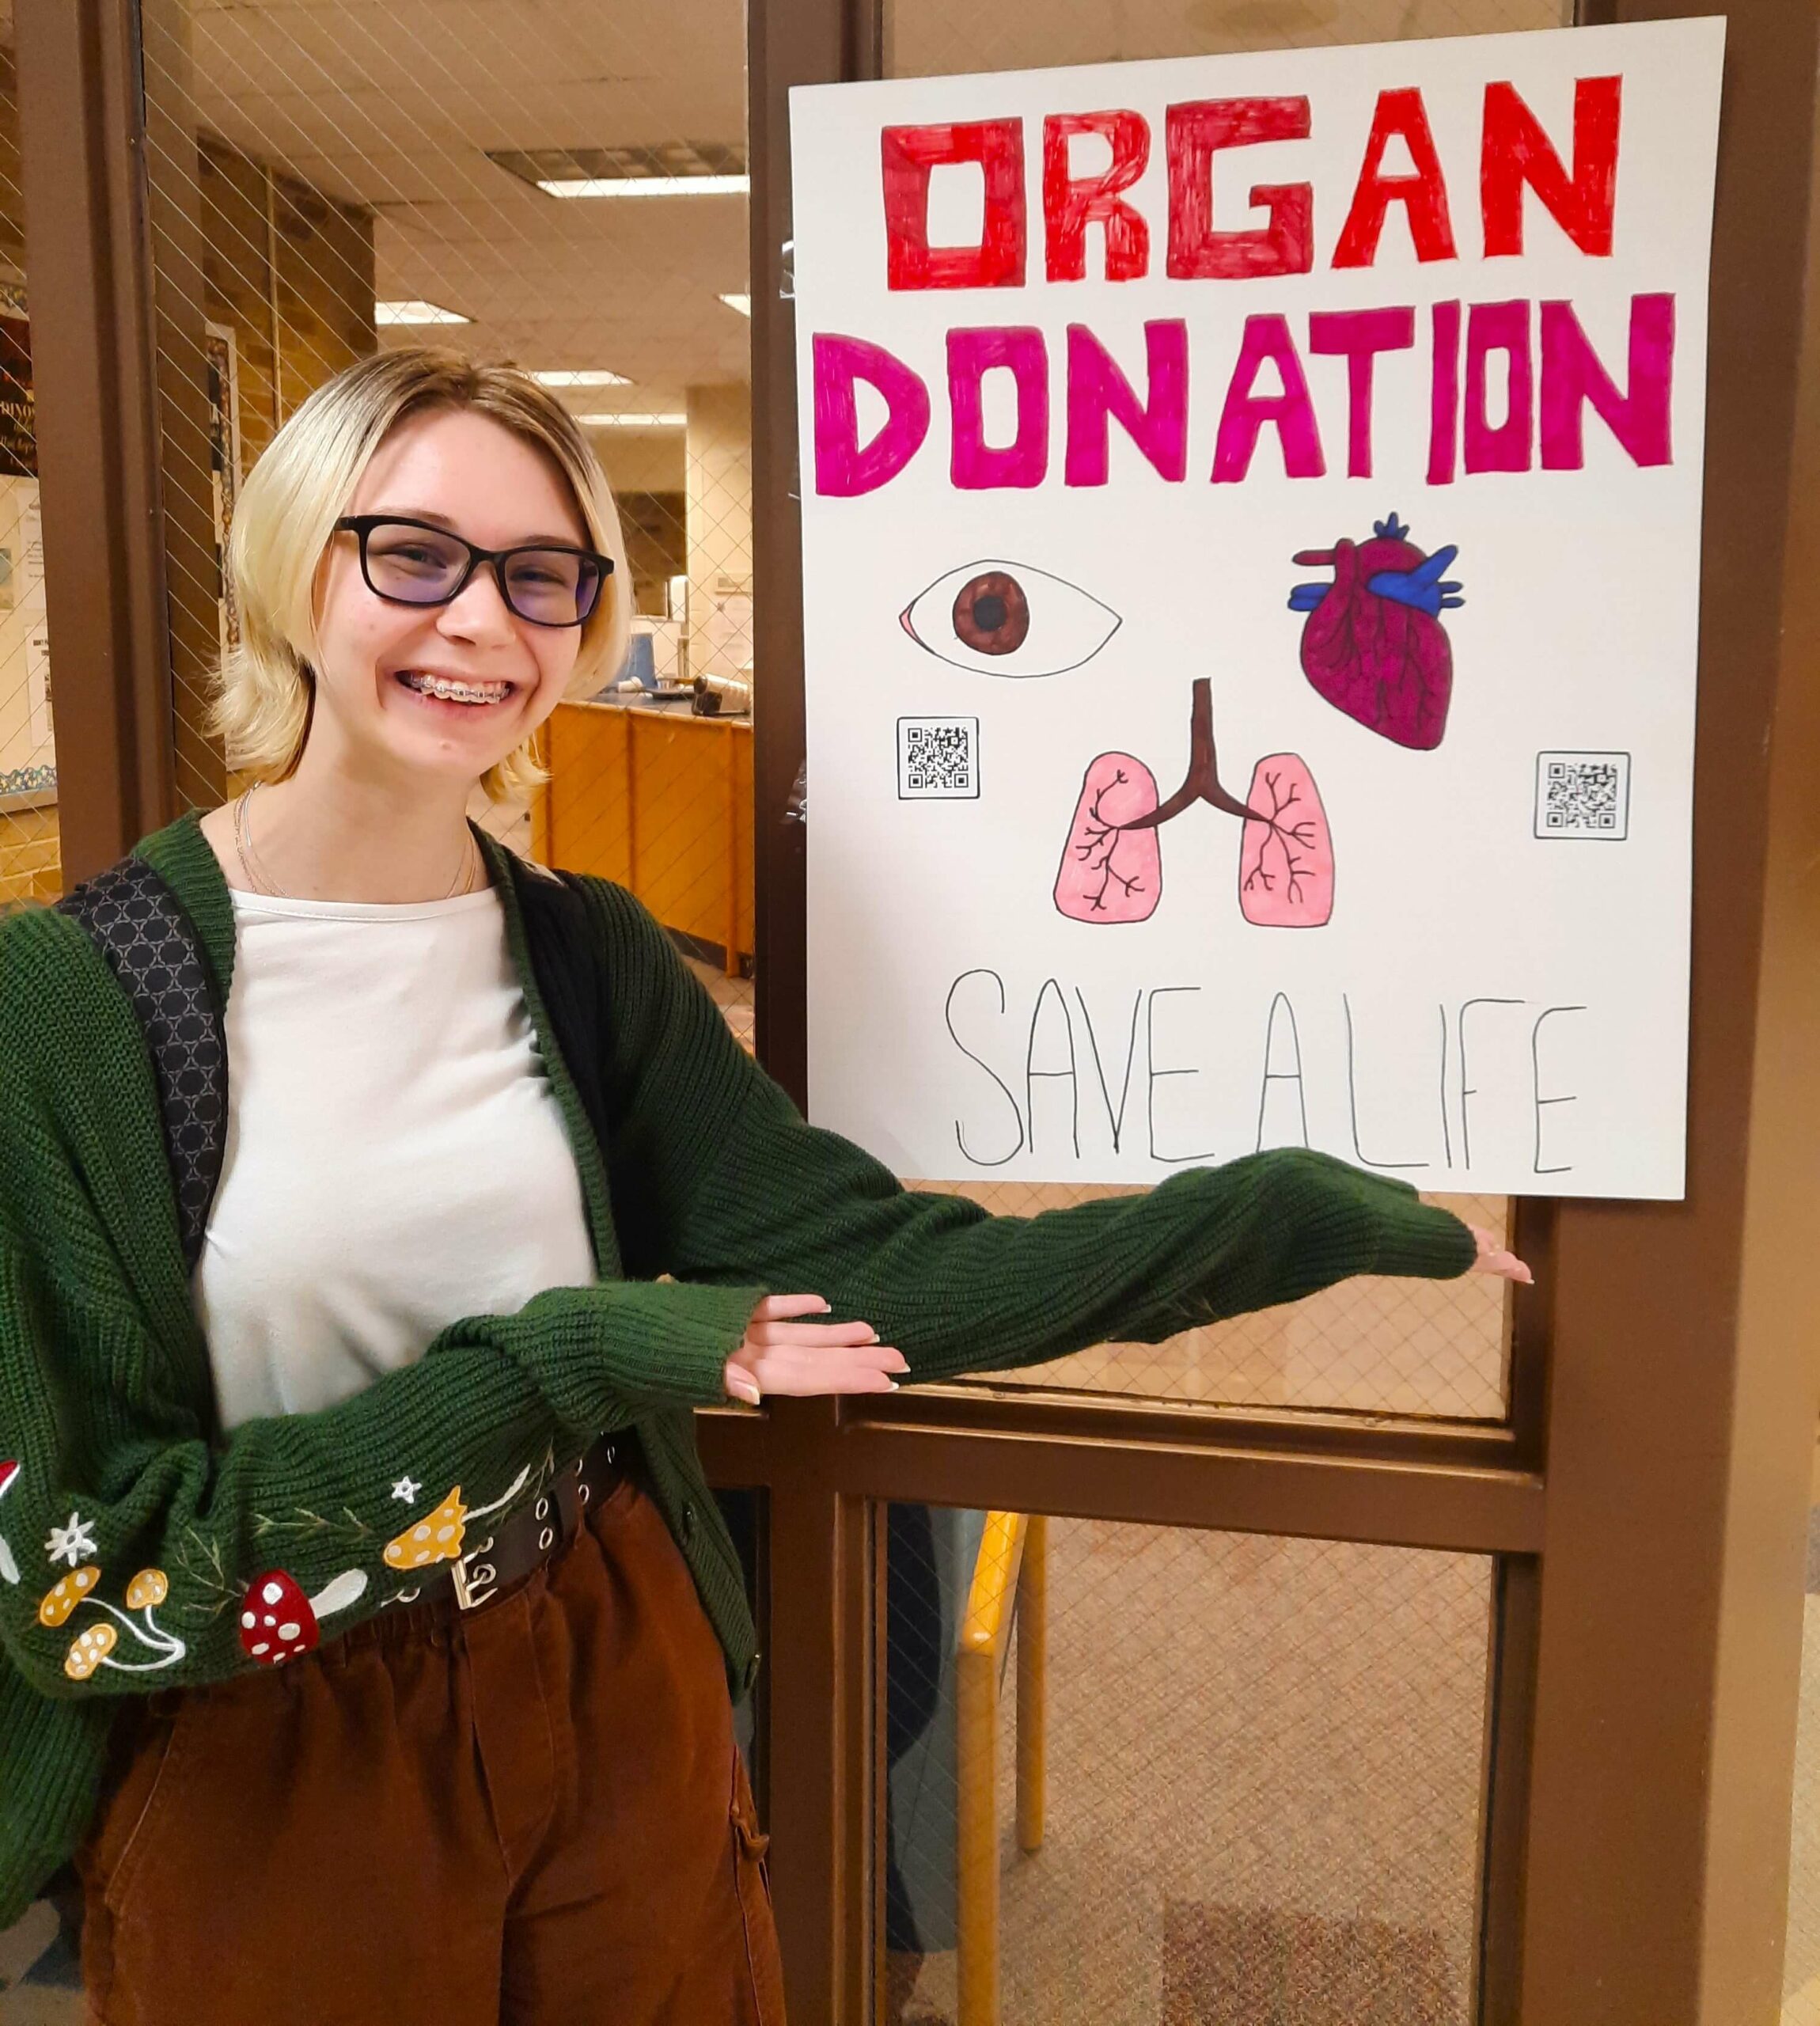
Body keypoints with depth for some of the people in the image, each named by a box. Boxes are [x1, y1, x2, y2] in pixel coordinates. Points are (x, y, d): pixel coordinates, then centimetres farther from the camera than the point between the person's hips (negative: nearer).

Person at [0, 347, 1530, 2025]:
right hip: (256, 1779, -2)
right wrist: (568, 1357, -23)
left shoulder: (587, 958, -3)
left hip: (623, 1705, 3)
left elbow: (868, 1277, -10)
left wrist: (1312, 1215, -14)